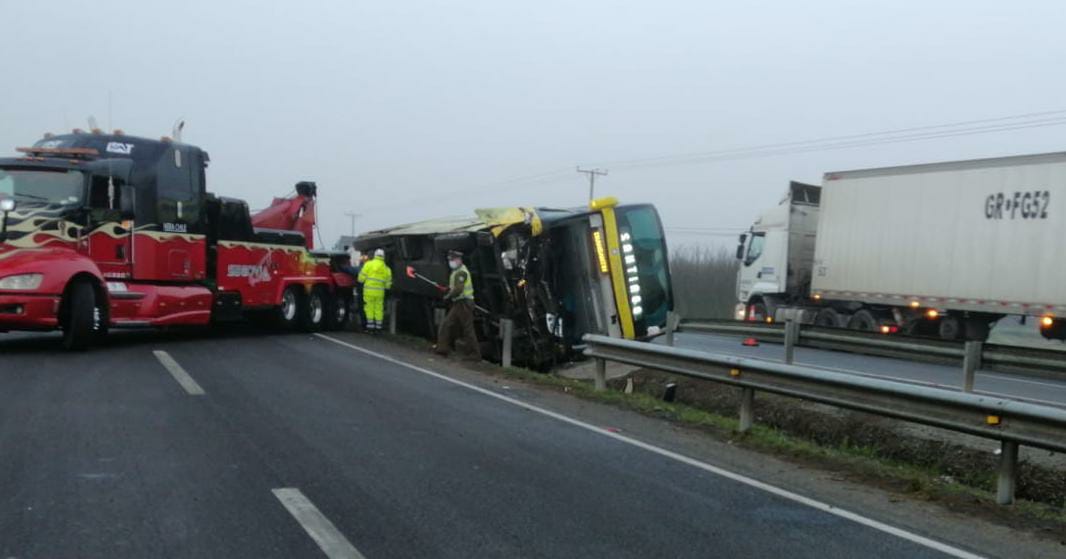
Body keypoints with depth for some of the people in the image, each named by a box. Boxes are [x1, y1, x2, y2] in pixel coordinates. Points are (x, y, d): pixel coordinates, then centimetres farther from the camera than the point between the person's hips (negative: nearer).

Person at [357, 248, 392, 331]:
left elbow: (361, 278, -4)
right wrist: (387, 287, 30)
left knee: (369, 308, 4)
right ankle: (378, 326, 8)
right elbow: (388, 283, 10)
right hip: (380, 292, 2)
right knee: (379, 309, 9)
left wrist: (361, 280, 17)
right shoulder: (386, 268, 6)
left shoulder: (368, 264, -3)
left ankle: (370, 325, 1)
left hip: (369, 290, -2)